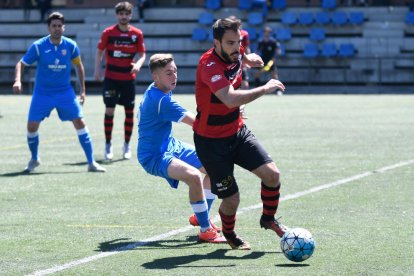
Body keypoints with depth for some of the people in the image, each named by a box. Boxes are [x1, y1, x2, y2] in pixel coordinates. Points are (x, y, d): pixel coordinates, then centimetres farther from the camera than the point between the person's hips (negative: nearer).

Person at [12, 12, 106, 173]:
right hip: (42, 93, -1)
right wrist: (18, 80, -22)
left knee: (80, 122, -9)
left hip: (65, 92, 1)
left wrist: (82, 89, 9)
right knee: (32, 126, -4)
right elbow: (21, 64, -4)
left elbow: (78, 66, 9)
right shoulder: (38, 46, -12)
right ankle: (34, 159, 24)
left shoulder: (71, 46, -6)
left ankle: (91, 163, -3)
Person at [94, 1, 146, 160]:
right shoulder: (108, 33, -4)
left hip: (128, 78, 1)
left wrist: (138, 64, -15)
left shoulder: (137, 34, -1)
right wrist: (97, 70, -4)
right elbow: (99, 52, 5)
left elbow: (142, 54, 5)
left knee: (129, 111, 4)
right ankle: (108, 146, 5)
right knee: (109, 110, -5)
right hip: (111, 78, -1)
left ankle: (127, 146, 17)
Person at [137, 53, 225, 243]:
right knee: (194, 175, -35)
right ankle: (206, 231, -25)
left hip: (171, 147, 11)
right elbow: (195, 121, -28)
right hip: (154, 156, -11)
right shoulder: (160, 100, -27)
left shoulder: (155, 92, 5)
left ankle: (200, 217, 28)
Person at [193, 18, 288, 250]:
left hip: (238, 132, 7)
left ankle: (269, 219, 20)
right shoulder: (209, 65, -28)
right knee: (231, 199, -4)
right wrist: (264, 89, -34)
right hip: (211, 141, -7)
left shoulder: (235, 53, -3)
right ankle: (229, 234, 30)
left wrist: (248, 58, 10)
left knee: (272, 174, -8)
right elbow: (231, 99, -43)